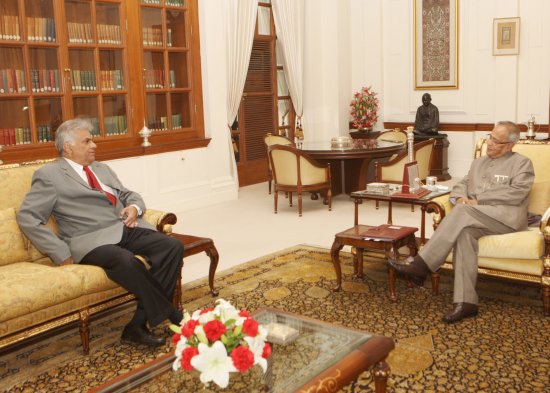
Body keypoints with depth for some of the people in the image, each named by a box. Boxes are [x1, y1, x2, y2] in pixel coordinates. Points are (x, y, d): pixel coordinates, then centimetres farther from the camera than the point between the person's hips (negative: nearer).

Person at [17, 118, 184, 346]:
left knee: (173, 247, -19)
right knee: (127, 261, -37)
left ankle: (138, 325, -18)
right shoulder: (49, 174, 5)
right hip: (92, 239, -6)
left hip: (126, 228, 7)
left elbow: (129, 195, 30)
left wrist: (134, 206, 3)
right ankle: (174, 320, -21)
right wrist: (61, 253, -12)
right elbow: (28, 217, -3)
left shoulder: (102, 169, 25)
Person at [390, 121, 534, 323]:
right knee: (465, 231, -32)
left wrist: (478, 200, -12)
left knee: (462, 213, -32)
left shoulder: (522, 163, 7)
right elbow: (462, 184, 22)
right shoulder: (479, 162, 26)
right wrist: (460, 197, -4)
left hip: (506, 217, -5)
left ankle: (421, 264, -32)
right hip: (477, 218, 5)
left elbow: (516, 194, -8)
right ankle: (465, 301, -34)